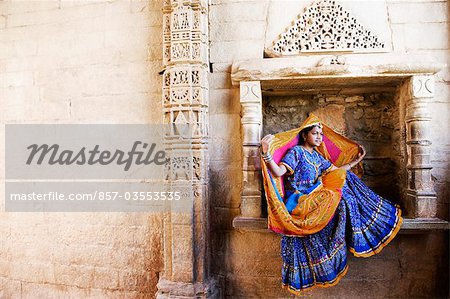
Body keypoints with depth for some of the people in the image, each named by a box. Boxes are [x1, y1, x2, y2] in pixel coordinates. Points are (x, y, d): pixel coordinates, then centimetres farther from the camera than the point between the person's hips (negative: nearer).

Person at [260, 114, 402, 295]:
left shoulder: (318, 156, 18)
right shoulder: (296, 152, -6)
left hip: (314, 198, 8)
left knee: (346, 180, -3)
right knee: (337, 193, -25)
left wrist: (357, 160, 27)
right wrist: (266, 154, -36)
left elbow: (337, 171, 21)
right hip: (298, 201, -8)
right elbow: (278, 172, -19)